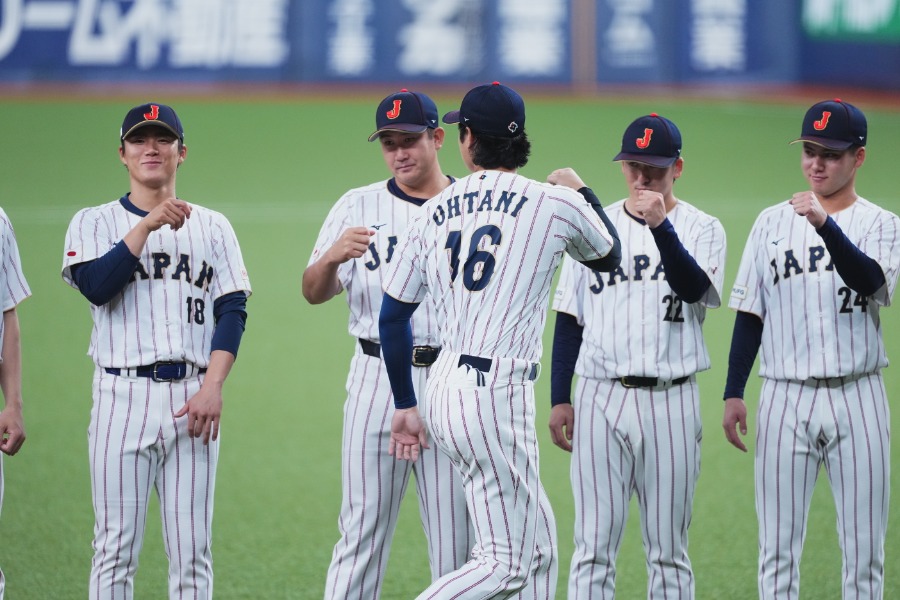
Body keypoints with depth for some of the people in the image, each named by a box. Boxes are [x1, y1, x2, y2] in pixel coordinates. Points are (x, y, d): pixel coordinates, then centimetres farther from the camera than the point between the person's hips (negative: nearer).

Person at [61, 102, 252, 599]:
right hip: (122, 394, -1)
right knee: (116, 546, -4)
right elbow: (96, 287, -10)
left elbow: (232, 311, 5)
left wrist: (213, 387, -8)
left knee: (191, 549, 0)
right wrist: (147, 225, -15)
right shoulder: (94, 223, 9)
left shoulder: (212, 227, 13)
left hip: (192, 395, 2)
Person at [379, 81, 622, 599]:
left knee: (538, 546, 15)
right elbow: (609, 255, 18)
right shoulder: (555, 204, -3)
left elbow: (393, 315, 10)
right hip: (495, 398, -7)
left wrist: (406, 405, 19)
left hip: (445, 387, 7)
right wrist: (584, 193, 36)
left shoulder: (436, 211, 9)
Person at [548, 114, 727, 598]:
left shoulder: (702, 229, 3)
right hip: (600, 398, 1)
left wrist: (661, 226, -30)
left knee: (668, 550, 4)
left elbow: (694, 288, -18)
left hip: (671, 402, -1)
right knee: (593, 547, -2)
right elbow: (569, 319, 11)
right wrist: (559, 399, 5)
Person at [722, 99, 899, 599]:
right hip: (786, 400, 2)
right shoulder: (772, 223, 9)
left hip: (857, 399, -2)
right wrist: (734, 393, 4)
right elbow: (750, 314, 10)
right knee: (778, 548, 2)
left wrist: (825, 224, -31)